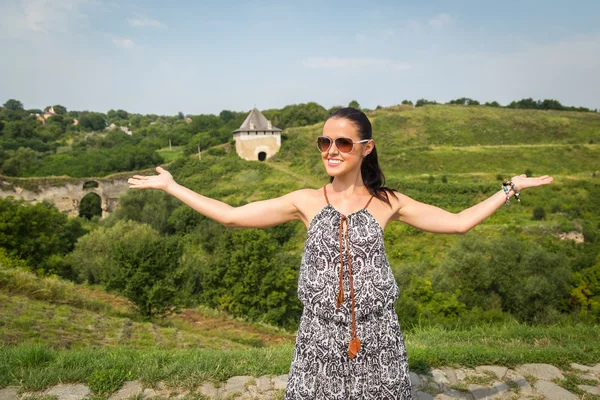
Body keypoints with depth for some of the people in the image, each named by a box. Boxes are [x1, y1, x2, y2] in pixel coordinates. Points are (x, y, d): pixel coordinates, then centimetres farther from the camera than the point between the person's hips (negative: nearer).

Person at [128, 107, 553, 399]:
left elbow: (459, 222, 4)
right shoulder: (306, 202, -1)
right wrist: (172, 186, 0)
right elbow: (232, 215, -2)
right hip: (320, 339, 0)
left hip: (376, 339, 0)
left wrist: (511, 188, 5)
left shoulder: (388, 203, 0)